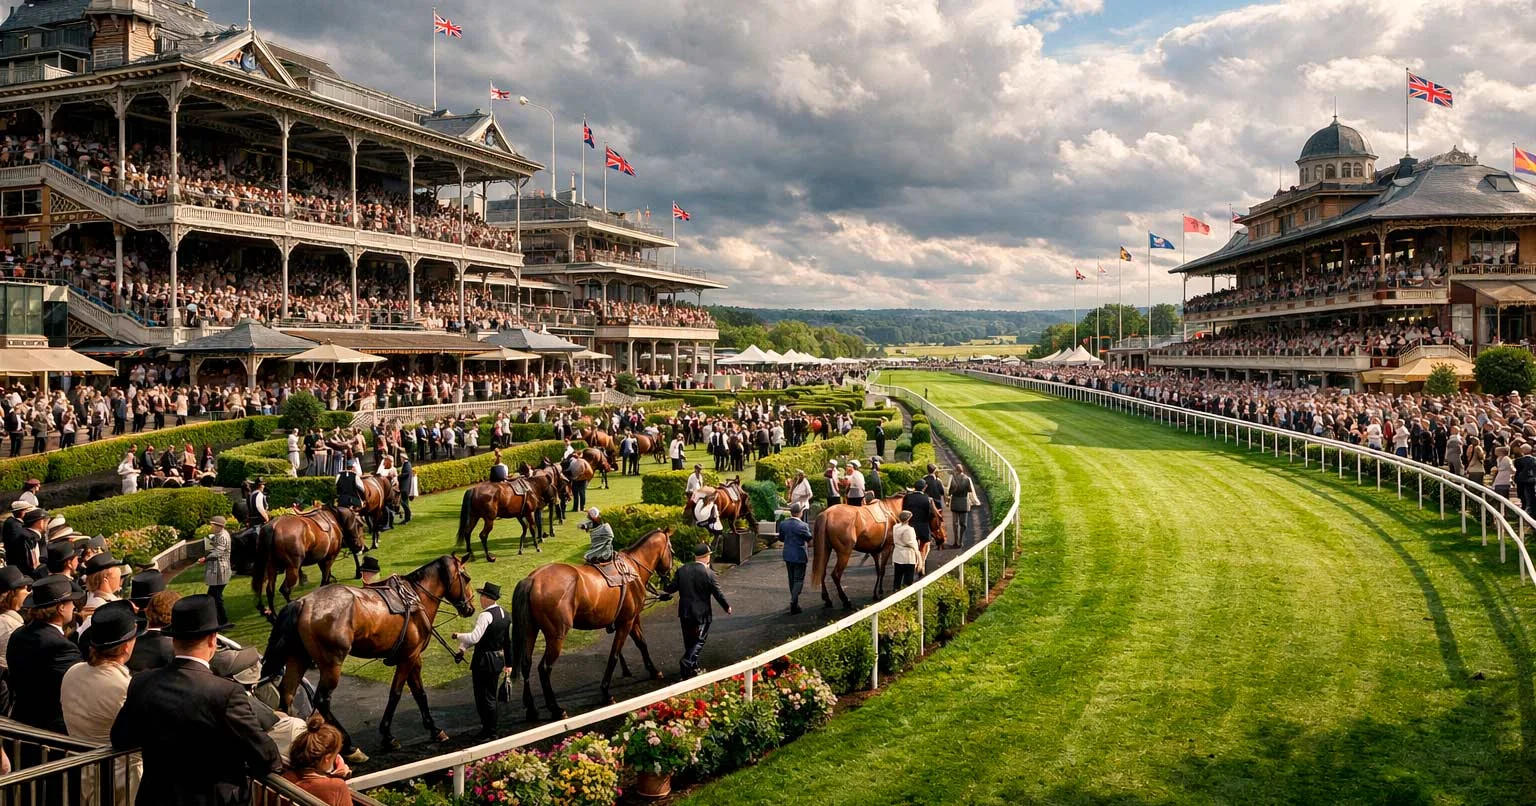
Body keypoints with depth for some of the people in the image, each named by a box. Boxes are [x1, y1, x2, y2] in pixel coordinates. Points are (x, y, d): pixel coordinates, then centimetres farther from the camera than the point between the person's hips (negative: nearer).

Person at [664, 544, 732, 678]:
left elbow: (671, 589, -1)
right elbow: (718, 593, -9)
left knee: (689, 641, 17)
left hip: (685, 612, 5)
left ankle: (693, 668, 27)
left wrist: (666, 584, 22)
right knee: (699, 641, 3)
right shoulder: (708, 573, -14)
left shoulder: (682, 570, -3)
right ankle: (687, 663, -16)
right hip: (702, 613, -5)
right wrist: (727, 607, 6)